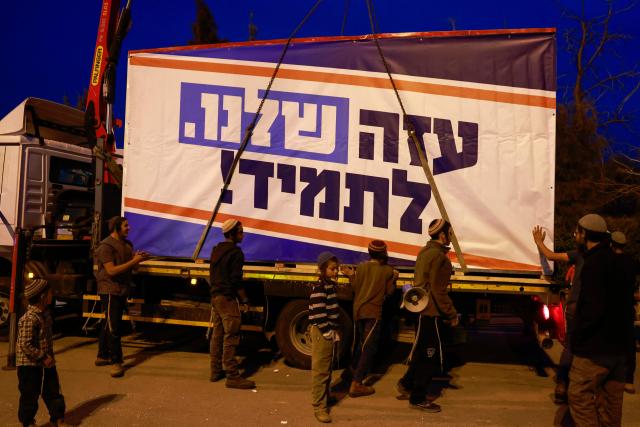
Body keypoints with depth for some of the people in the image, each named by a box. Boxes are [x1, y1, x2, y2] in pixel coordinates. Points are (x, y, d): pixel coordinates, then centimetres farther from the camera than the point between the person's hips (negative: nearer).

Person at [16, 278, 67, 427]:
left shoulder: (45, 313, 4)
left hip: (46, 361, 8)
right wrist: (43, 357, -21)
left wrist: (49, 355, 10)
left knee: (53, 391, 14)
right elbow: (25, 345, -26)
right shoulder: (29, 319, -24)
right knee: (30, 395, 8)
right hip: (29, 364, -8)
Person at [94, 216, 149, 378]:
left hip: (122, 290, 8)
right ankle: (115, 362, -3)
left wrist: (138, 259, -4)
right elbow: (111, 270, -21)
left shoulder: (127, 244, 11)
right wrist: (134, 261, -22)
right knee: (113, 327, -7)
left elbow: (129, 266, 18)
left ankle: (102, 356, 27)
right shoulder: (106, 246, -14)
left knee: (109, 324, 16)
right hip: (110, 290, -8)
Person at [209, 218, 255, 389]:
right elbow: (236, 279, -18)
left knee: (217, 335, 15)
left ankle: (216, 371, 23)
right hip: (227, 298, -9)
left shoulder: (216, 250, 14)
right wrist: (244, 299, -11)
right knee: (231, 337, -8)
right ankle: (232, 376, -7)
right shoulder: (235, 252, -14)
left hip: (215, 296, 9)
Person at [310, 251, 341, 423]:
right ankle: (319, 406, 0)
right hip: (322, 333, -9)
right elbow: (318, 313, -22)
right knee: (320, 370, -5)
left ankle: (325, 397, 35)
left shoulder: (331, 284, 12)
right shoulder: (319, 287, -17)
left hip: (331, 332, 9)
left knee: (328, 369, 20)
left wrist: (335, 331, 15)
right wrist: (327, 332, -18)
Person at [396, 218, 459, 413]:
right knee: (431, 356, 1)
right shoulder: (439, 256, -20)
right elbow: (439, 291, -23)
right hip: (431, 312, -10)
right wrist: (452, 314, -14)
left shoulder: (425, 252, 11)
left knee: (422, 351, 23)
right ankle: (417, 398, 11)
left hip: (421, 308, 10)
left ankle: (406, 384, 33)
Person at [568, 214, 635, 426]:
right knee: (610, 400, 14)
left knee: (579, 395, -4)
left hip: (595, 347, -9)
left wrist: (576, 338, -11)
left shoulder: (593, 263, -15)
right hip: (618, 345, 9)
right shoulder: (618, 261, 13)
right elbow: (625, 305, 18)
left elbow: (593, 307, -21)